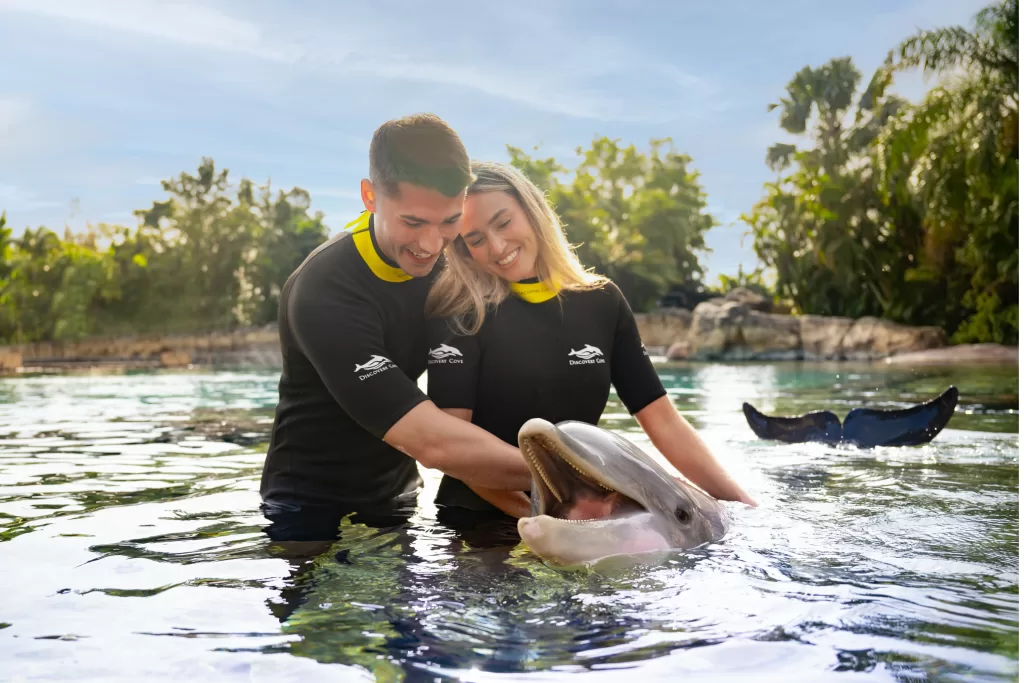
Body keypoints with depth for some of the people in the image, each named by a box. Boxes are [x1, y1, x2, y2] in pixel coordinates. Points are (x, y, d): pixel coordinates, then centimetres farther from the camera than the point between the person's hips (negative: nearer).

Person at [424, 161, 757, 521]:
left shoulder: (601, 301, 3)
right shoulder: (456, 312, -7)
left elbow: (664, 422, 3)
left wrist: (743, 505, -6)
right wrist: (533, 514, -26)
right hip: (476, 521, -2)